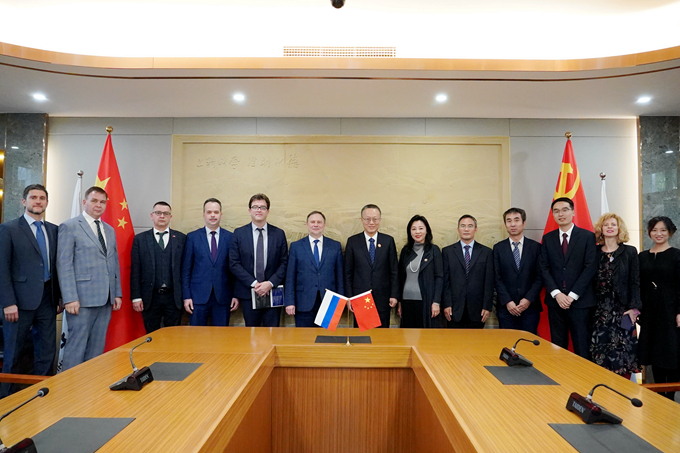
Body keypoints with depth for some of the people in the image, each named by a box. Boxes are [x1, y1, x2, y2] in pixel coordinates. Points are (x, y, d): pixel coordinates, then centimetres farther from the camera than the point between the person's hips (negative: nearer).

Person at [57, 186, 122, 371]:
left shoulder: (110, 230, 16)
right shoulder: (69, 227, -3)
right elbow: (64, 264, -9)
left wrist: (117, 293, 11)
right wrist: (70, 298, -15)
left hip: (105, 300, 6)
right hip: (82, 299, -6)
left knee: (97, 347, 12)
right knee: (76, 346, -1)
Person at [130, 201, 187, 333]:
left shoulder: (181, 238, 4)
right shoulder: (140, 239, 5)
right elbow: (135, 271, 2)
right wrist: (136, 297, -4)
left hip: (173, 297, 0)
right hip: (149, 297, 0)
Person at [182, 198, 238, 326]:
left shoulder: (230, 237, 4)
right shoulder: (192, 237, 4)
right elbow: (186, 269, 3)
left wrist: (236, 295, 1)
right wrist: (186, 296, -2)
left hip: (223, 297, 0)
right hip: (198, 296, 0)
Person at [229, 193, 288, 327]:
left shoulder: (279, 234, 5)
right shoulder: (239, 233, 3)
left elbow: (284, 262, 2)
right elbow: (234, 263, -2)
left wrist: (271, 283, -12)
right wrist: (253, 283, -12)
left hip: (273, 292, 0)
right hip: (248, 293, 0)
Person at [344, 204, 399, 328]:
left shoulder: (388, 241, 3)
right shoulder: (352, 241, 1)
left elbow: (394, 270, 4)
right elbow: (348, 272, 2)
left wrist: (394, 295, 0)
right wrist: (349, 297, -2)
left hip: (382, 298, 1)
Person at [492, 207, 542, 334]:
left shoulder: (536, 247, 5)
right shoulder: (498, 248, 5)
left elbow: (540, 276, 1)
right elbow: (497, 278, 0)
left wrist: (529, 299, -9)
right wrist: (507, 302, -9)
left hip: (530, 306, 0)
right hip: (506, 308, 0)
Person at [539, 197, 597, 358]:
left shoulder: (587, 236, 2)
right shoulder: (548, 238, 9)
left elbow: (590, 268, -5)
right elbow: (544, 268, 4)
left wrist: (572, 295, -11)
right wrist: (556, 294, -9)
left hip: (580, 301, -2)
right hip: (555, 301, 3)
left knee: (582, 348, 1)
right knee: (558, 347, 9)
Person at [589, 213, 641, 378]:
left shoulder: (630, 252, 5)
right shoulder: (594, 252, 8)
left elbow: (635, 282, 1)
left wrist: (634, 308, -8)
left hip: (621, 309, -1)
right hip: (599, 309, 1)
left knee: (621, 349, -4)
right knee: (599, 349, 0)